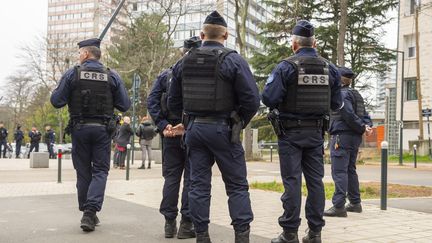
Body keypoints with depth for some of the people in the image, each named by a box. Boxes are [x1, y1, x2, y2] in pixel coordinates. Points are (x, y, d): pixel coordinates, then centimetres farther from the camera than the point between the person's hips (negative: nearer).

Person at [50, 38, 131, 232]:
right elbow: (124, 105, 0)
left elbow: (56, 101, -6)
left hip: (79, 129, 0)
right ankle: (91, 211, -11)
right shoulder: (112, 76, 1)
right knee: (100, 170, 4)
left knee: (83, 171, 11)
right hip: (103, 129, 0)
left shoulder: (72, 74, -3)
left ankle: (87, 212, 18)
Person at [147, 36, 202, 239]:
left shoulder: (166, 75, 7)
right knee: (191, 178, 4)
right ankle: (186, 224, 6)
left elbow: (151, 101, 0)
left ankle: (169, 223, 14)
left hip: (170, 133, 3)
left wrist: (163, 125, -5)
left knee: (171, 177, 11)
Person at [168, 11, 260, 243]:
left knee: (199, 185, 10)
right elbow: (252, 99, -11)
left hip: (194, 128, 4)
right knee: (237, 185, 4)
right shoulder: (233, 60, -7)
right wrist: (239, 122, 3)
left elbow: (173, 103, 11)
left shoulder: (184, 62, 7)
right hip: (222, 128, -4)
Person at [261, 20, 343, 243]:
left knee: (292, 181, -1)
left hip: (290, 132, -4)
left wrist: (277, 106, 4)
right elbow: (336, 104, 7)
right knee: (315, 180, 9)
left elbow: (268, 98, -18)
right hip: (316, 132, 4)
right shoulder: (329, 68, 4)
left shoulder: (286, 67, -10)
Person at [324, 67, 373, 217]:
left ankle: (339, 206, -15)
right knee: (350, 170, 18)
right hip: (355, 137, 10)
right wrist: (368, 126, -1)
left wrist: (363, 127, -12)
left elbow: (349, 115, -21)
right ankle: (355, 203, 24)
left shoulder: (341, 94, -12)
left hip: (342, 136, -10)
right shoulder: (356, 95, 18)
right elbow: (365, 114, 15)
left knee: (339, 171, -11)